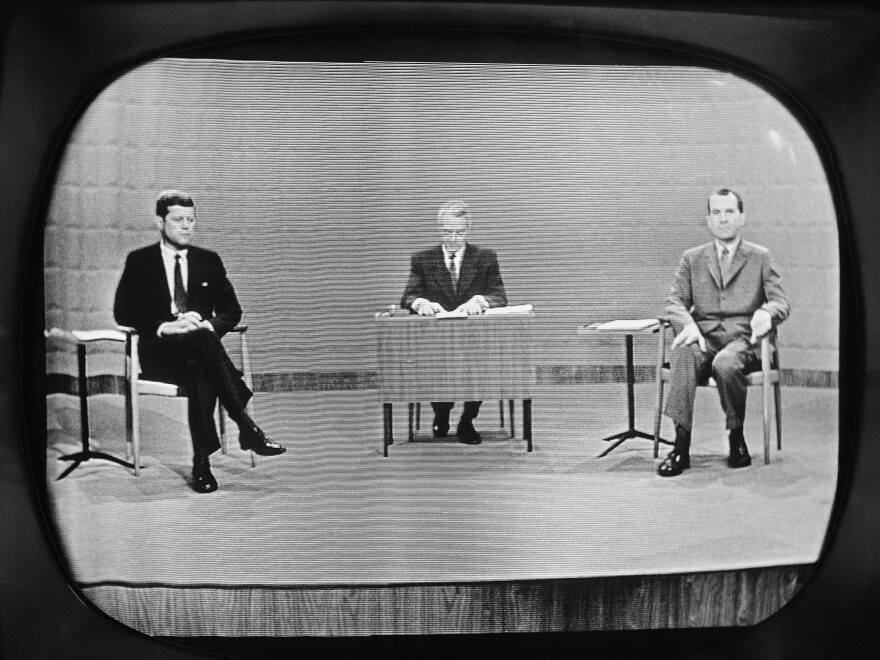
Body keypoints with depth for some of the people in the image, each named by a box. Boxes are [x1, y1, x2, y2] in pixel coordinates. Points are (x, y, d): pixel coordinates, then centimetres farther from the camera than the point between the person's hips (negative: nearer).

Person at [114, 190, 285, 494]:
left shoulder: (209, 260, 14)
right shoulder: (139, 261, 7)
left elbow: (232, 310, 11)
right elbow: (122, 312, -3)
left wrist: (209, 324, -12)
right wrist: (165, 326, -19)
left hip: (200, 350, 2)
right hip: (159, 353, -2)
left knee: (201, 375, -37)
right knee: (201, 339, -37)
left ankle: (201, 462, -35)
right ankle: (246, 426, -40)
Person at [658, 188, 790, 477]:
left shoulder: (760, 257, 14)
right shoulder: (692, 258, 17)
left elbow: (781, 302, 6)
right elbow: (675, 301, 7)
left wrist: (766, 312, -20)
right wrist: (688, 325, -16)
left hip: (743, 337, -1)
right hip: (704, 336, 1)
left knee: (725, 364, -37)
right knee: (682, 356, -35)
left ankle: (737, 439, -15)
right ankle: (681, 446, -37)